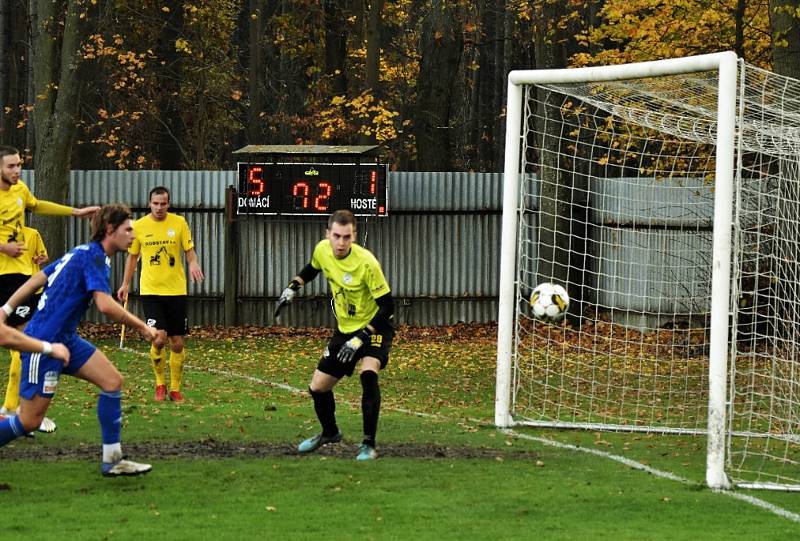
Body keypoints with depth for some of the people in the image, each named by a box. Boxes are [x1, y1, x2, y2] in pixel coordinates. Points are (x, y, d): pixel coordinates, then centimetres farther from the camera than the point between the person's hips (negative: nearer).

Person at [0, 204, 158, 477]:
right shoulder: (94, 257, -16)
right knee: (29, 421, -5)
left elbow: (37, 279, 17)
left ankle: (112, 460, 4)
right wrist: (142, 327, -17)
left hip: (66, 339, 10)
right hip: (43, 342, -10)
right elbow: (105, 304, -27)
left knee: (112, 381, 1)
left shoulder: (79, 253, 14)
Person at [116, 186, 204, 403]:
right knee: (159, 338, -15)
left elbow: (190, 251, 4)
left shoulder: (179, 223, 1)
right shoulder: (139, 226, 1)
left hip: (176, 291, 1)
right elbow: (133, 256, 13)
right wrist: (125, 284, 10)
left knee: (178, 343, 4)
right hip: (150, 291, -1)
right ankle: (160, 384, 5)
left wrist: (193, 264, -18)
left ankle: (175, 389, 18)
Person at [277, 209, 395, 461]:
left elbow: (387, 306, -24)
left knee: (368, 373, -33)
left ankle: (368, 445, -23)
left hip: (374, 326, -6)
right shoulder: (322, 250, -11)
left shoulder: (366, 263, -29)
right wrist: (292, 287, 2)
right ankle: (329, 433, 41)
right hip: (344, 328, 6)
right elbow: (312, 268, 16)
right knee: (318, 387, 9)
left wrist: (360, 338, -28)